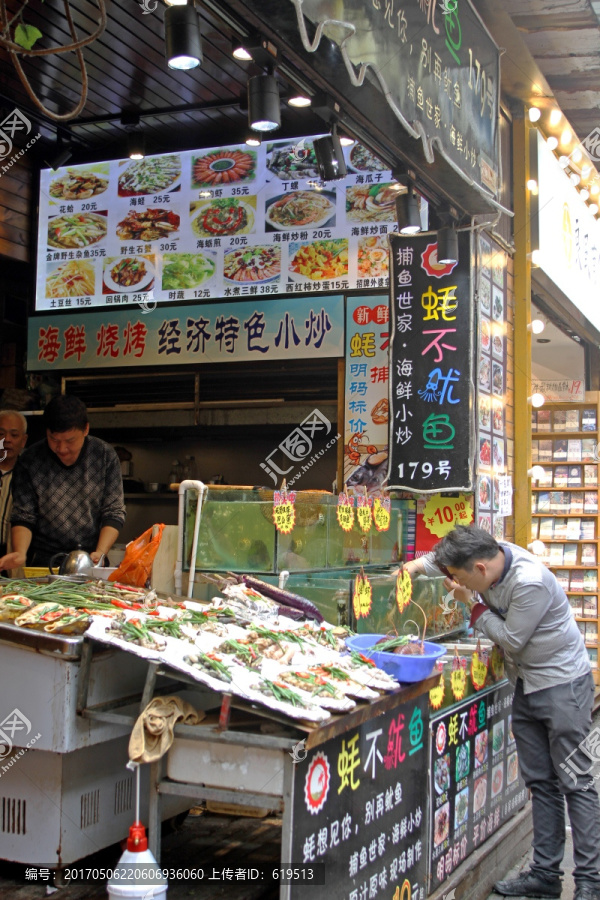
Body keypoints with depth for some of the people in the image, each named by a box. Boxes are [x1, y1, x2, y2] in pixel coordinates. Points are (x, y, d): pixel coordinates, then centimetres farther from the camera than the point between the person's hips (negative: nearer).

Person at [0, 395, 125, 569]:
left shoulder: (105, 456, 1)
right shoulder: (30, 460, 0)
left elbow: (114, 512, 3)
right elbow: (23, 516, 3)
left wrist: (100, 553, -11)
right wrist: (20, 553, -15)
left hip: (90, 559, 1)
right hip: (44, 560, -1)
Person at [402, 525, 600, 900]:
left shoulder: (531, 582, -30)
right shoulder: (491, 554, -6)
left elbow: (512, 640, -19)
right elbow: (445, 558, 13)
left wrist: (472, 602, -14)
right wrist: (418, 564, -5)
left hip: (562, 683, -8)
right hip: (527, 683, 8)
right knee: (540, 781, 11)